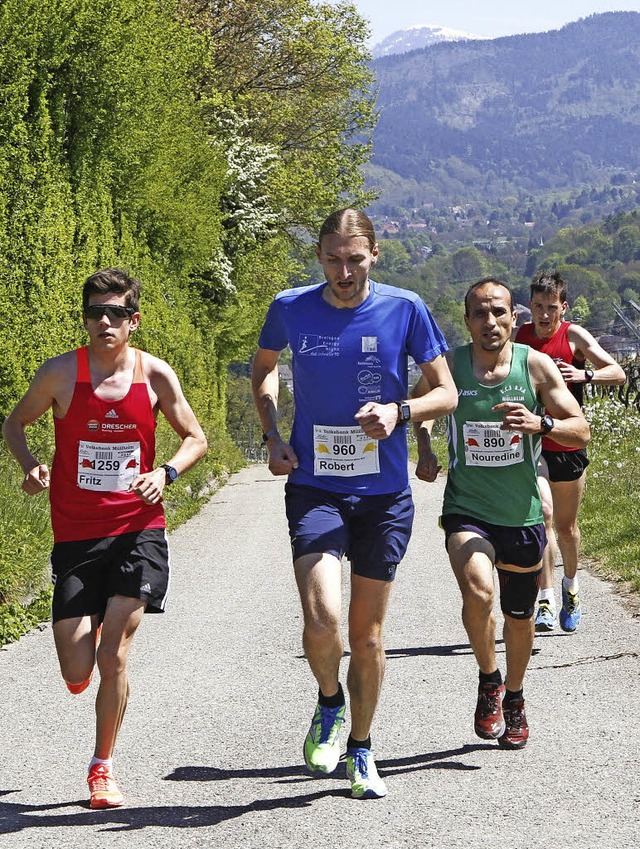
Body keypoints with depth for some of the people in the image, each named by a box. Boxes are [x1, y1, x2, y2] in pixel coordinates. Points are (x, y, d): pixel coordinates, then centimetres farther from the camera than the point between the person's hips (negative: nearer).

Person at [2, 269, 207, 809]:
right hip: (76, 535, 1)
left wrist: (165, 473, -11)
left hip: (138, 529, 0)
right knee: (77, 677, -1)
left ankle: (103, 766, 10)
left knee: (114, 656, -11)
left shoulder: (156, 375, -3)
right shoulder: (60, 374, -5)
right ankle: (86, 629, 38)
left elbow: (196, 438, 8)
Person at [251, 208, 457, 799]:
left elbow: (447, 394, 2)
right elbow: (264, 369, 19)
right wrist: (273, 437, 4)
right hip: (314, 488, 0)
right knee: (322, 621, -19)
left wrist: (400, 410, -18)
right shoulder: (291, 309, -2)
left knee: (368, 635, 9)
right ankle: (330, 704, 14)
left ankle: (361, 749, 30)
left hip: (384, 494, 1)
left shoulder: (404, 309, -5)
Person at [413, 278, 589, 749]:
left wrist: (540, 423, -26)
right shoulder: (449, 365, -6)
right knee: (478, 591, -27)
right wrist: (424, 448, -2)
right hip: (467, 510, -1)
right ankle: (489, 680, 0)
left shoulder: (536, 365, -7)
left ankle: (514, 696, 42)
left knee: (520, 615, 15)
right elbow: (420, 403, 16)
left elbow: (581, 430, -7)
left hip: (523, 514, 1)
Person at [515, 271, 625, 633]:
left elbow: (618, 374, -15)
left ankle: (571, 584, 41)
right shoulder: (518, 338, 0)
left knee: (567, 527, 13)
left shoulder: (574, 336, -7)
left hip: (569, 444, 0)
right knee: (542, 512, -21)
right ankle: (546, 601, -21)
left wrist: (584, 375, -32)